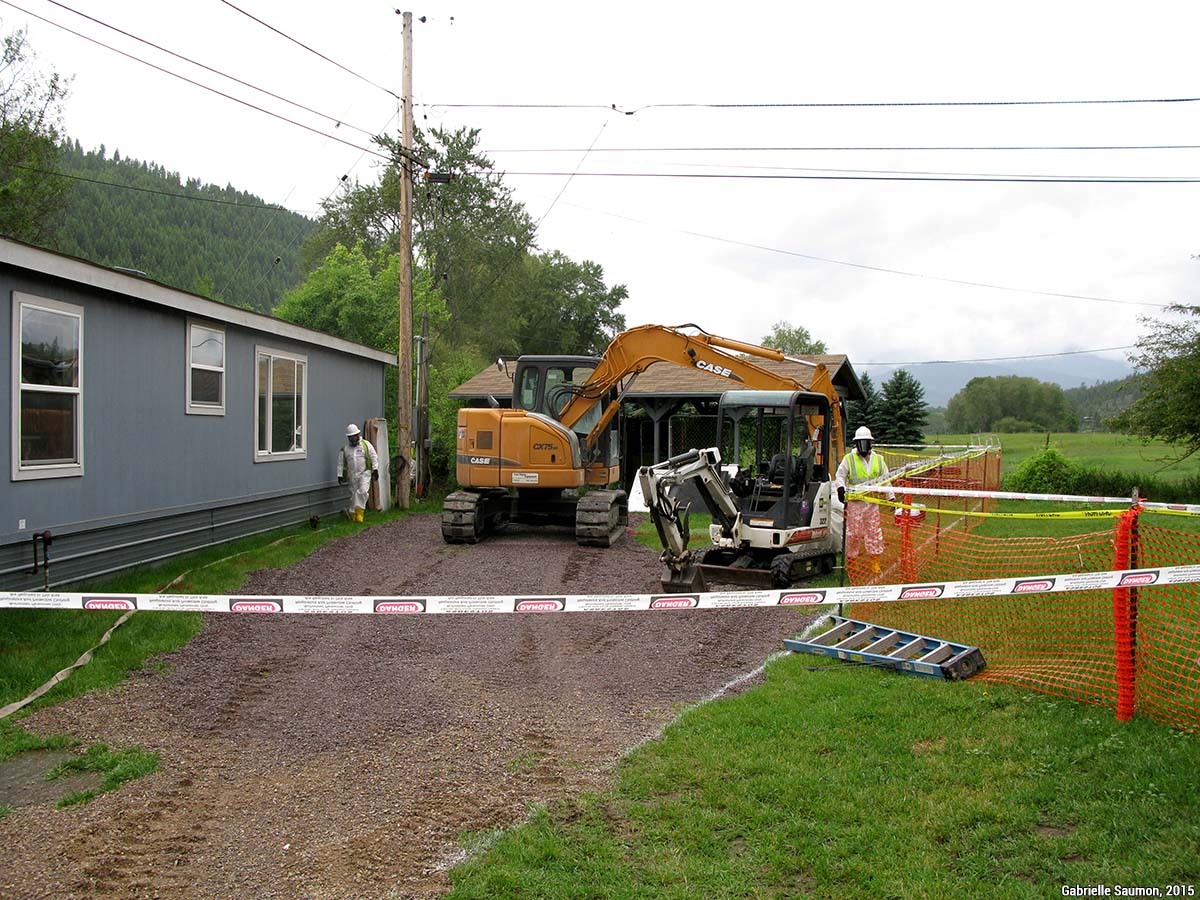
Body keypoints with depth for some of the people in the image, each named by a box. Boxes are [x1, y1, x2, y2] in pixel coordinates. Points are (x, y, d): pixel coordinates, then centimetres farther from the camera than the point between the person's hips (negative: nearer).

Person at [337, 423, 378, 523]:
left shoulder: (366, 444, 3)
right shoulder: (345, 448, 8)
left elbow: (374, 457, 2)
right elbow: (340, 463, 12)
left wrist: (375, 470, -7)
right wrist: (340, 475, 7)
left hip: (365, 473, -2)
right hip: (352, 475, 2)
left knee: (362, 492, -18)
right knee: (353, 495, 6)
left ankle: (359, 512, -9)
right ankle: (353, 514, 16)